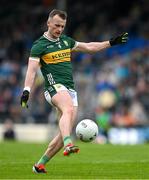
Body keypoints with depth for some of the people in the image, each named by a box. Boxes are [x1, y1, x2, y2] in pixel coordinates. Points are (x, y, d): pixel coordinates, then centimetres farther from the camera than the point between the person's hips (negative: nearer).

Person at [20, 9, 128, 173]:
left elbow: (88, 47, 32)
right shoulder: (39, 45, 0)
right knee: (68, 110, -38)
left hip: (70, 90, 7)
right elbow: (32, 69, -11)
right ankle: (68, 145, -59)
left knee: (65, 132, -1)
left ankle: (40, 164, 8)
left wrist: (111, 42, 32)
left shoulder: (66, 41, 20)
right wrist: (26, 90, -25)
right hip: (54, 87, -7)